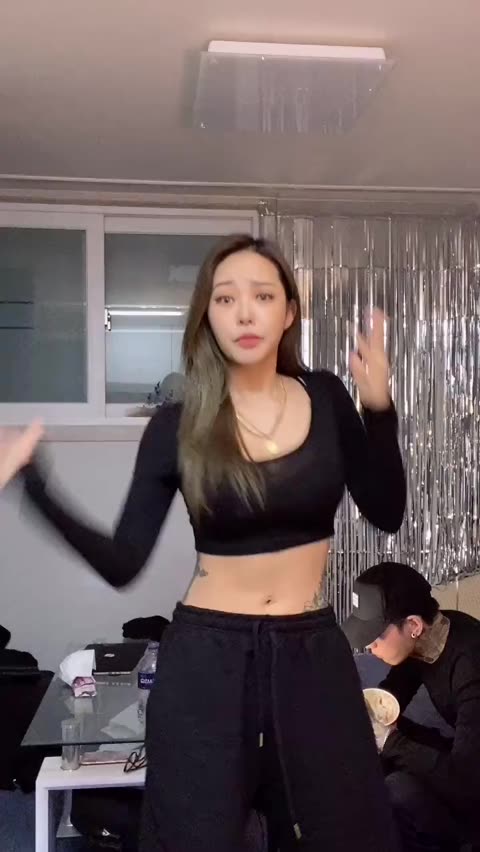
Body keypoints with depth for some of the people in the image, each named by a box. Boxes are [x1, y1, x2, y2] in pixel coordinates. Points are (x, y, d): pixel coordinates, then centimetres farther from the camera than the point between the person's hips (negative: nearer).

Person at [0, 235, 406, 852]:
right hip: (206, 659, -2)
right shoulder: (177, 426, -6)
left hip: (313, 654, 2)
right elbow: (121, 565, -7)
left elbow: (386, 514, 0)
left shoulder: (326, 398, 0)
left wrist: (379, 407, -12)